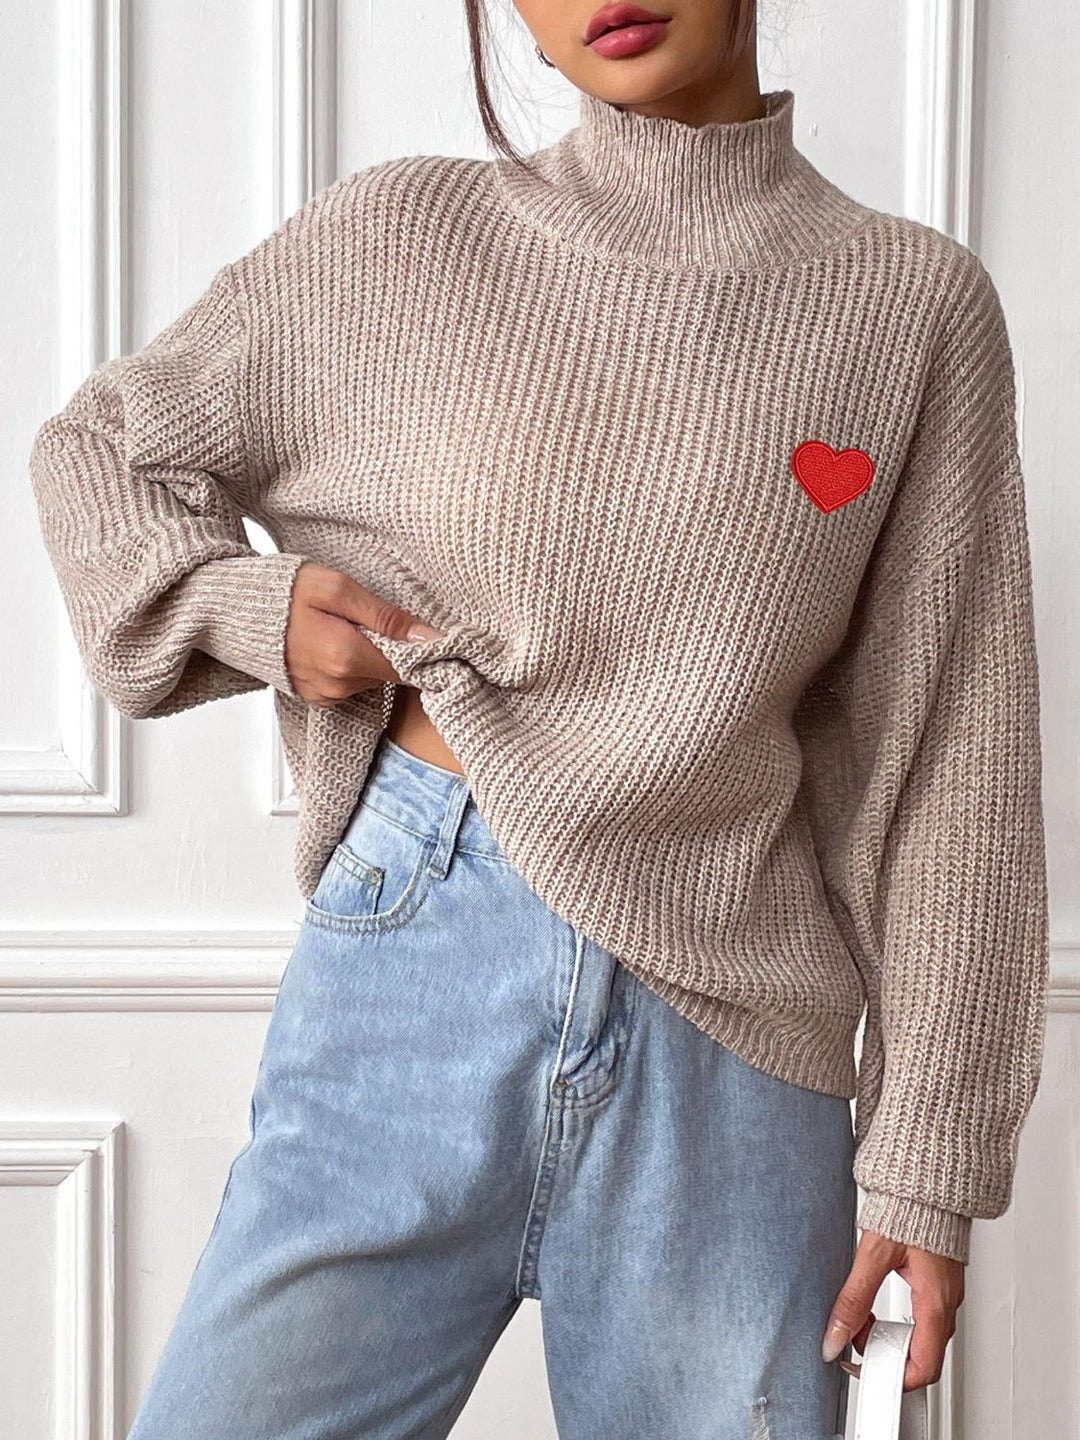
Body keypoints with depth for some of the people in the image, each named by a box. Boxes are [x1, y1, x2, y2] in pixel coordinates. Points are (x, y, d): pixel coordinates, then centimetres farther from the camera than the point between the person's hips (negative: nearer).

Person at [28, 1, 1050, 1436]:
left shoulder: (917, 300, 3)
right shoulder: (399, 236, 4)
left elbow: (948, 766, 2)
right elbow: (101, 445, 17)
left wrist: (931, 1160, 0)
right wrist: (253, 605, -3)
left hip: (724, 1050, 0)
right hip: (408, 980, 0)